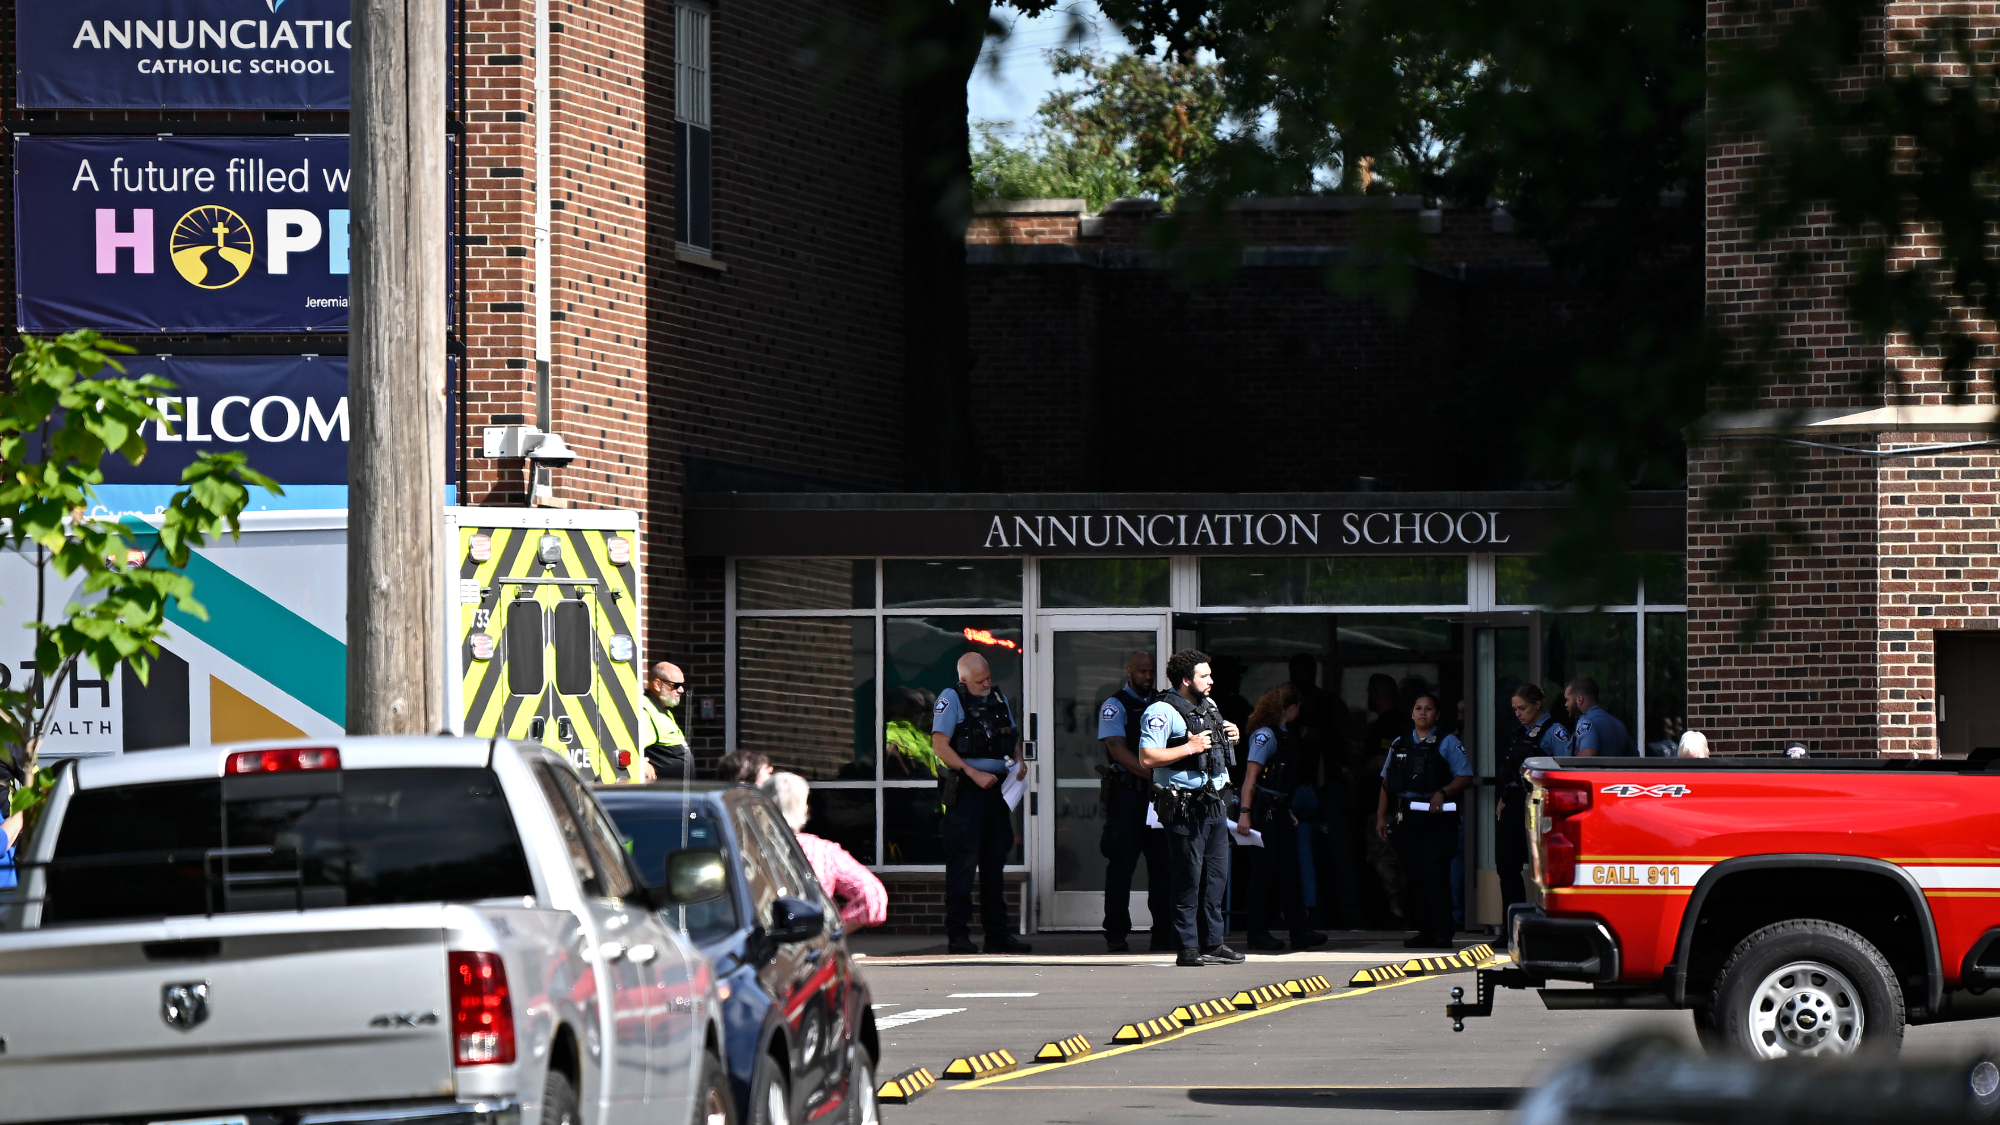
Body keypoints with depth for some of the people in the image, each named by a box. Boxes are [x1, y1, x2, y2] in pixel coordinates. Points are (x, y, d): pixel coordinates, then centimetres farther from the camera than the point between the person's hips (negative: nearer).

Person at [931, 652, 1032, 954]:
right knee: (963, 860, -7)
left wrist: (1020, 762, 3)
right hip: (965, 791, -6)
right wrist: (974, 773, -18)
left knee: (996, 859, 10)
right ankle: (958, 934, -5)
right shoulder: (951, 699, -3)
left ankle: (998, 933, 15)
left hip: (998, 787, 6)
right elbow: (940, 745, -12)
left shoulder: (999, 699, 16)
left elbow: (1014, 737, 25)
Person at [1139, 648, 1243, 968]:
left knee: (1217, 875, 11)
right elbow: (1147, 758, -20)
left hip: (1212, 802, 9)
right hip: (1184, 806, -9)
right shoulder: (1162, 711, -11)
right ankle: (1188, 948, -2)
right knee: (1189, 878, -6)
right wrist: (1189, 748, -20)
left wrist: (1232, 736, 10)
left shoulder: (1208, 706, 17)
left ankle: (1213, 943, 18)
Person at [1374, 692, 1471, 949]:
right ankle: (1424, 931, 9)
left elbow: (1465, 778, -3)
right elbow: (1386, 782, 20)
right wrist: (1381, 816, 13)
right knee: (1415, 876, 4)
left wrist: (1442, 793, -19)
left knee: (1436, 875, -10)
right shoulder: (1400, 744, 17)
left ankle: (1442, 933, -9)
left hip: (1437, 819, -5)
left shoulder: (1448, 743, 4)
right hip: (1407, 817, 5)